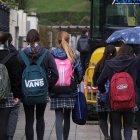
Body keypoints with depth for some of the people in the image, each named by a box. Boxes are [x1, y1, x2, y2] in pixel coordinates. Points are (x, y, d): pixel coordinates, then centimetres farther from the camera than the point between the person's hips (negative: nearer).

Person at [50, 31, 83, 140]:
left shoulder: (52, 55, -5)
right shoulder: (73, 56, -2)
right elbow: (80, 72, 0)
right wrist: (76, 83, 17)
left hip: (56, 91, -1)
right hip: (70, 92, 1)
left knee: (59, 117, -2)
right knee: (67, 117, 14)